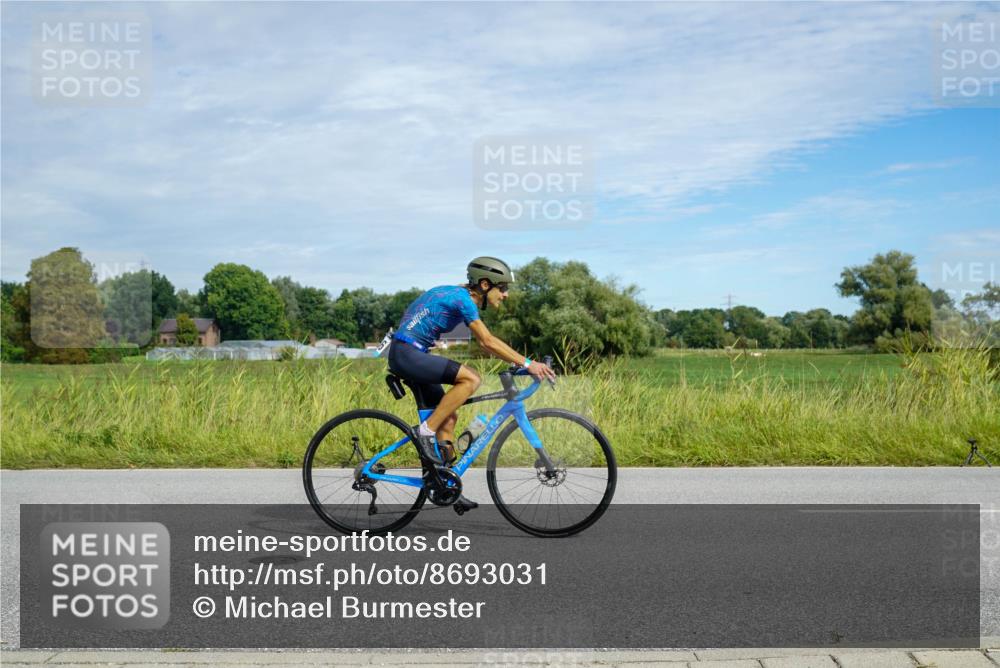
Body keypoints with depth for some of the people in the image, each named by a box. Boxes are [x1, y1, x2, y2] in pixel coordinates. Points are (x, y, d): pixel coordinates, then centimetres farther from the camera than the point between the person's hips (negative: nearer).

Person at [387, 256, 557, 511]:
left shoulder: (463, 297, 14)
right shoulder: (462, 298, -15)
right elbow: (488, 341, -21)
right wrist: (527, 363, -22)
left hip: (410, 355, 10)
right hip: (406, 353, -10)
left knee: (449, 416, 10)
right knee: (471, 379, -21)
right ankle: (425, 432, -13)